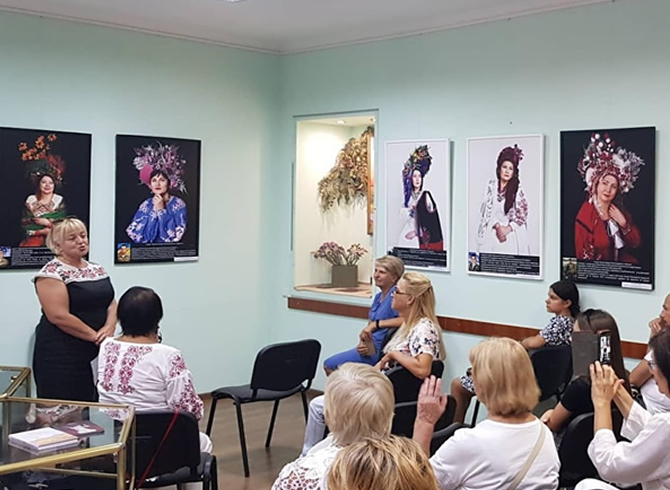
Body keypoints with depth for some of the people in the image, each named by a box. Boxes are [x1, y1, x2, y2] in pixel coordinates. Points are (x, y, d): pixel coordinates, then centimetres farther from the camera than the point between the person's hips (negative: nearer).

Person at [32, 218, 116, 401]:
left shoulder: (97, 269, 13)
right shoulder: (51, 273, -10)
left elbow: (111, 303, 12)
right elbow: (59, 317, -18)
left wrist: (109, 328, -9)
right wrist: (95, 336, -14)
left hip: (94, 354, 7)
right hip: (61, 358, -7)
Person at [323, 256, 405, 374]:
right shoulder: (378, 297, 14)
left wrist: (376, 324, -31)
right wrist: (362, 342, -7)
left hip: (380, 351, -9)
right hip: (369, 348, 9)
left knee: (330, 365, -4)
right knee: (328, 365, 9)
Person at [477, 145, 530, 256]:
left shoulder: (517, 189, -2)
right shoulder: (491, 185, 3)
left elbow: (522, 214, -2)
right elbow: (486, 210, 0)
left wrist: (508, 229, -10)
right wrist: (498, 226, -11)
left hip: (512, 234, -1)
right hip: (492, 232, 1)